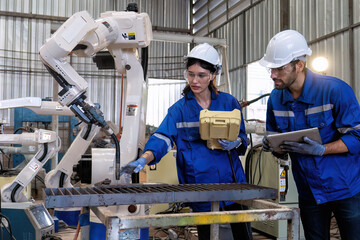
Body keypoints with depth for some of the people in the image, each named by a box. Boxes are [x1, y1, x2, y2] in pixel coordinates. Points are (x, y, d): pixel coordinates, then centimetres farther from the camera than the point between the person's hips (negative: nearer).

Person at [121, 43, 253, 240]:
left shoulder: (228, 102, 6)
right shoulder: (179, 109, 2)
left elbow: (242, 136, 10)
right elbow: (162, 137, -11)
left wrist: (235, 143, -14)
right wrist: (144, 159, -28)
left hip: (231, 179, 1)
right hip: (199, 184, -1)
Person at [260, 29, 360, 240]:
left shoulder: (335, 90, -17)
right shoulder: (276, 98, -1)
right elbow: (280, 146, 8)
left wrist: (320, 150, -29)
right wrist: (273, 146, -15)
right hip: (309, 191, 4)